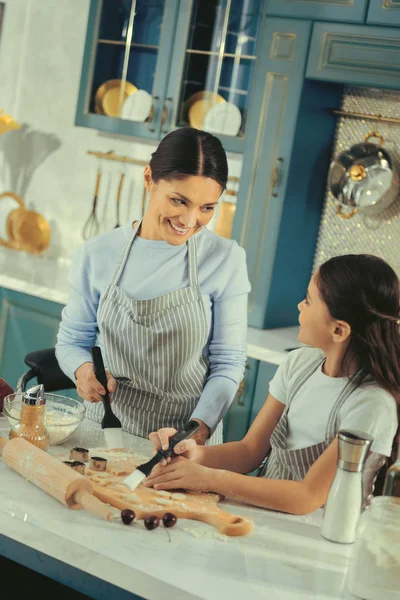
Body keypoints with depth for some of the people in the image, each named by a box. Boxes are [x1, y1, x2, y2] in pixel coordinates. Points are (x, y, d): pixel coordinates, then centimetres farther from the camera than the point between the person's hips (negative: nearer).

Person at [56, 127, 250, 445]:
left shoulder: (226, 259, -7)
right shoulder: (97, 255, -3)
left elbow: (228, 363, -4)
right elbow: (71, 341, 8)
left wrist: (198, 431, -16)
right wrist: (83, 369, -13)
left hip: (188, 434, -1)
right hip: (107, 428, 1)